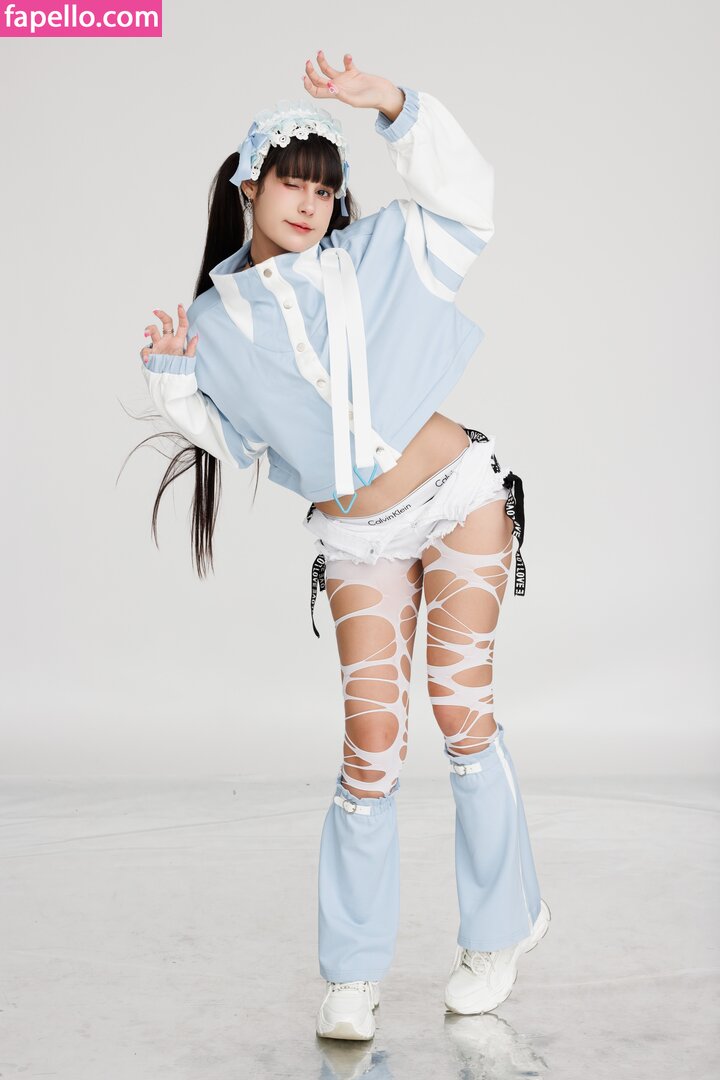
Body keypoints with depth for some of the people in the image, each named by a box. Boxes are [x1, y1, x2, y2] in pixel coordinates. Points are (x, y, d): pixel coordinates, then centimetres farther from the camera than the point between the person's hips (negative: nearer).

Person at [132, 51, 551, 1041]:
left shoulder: (373, 253, 5)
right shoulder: (217, 318, 6)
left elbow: (464, 196, -3)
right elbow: (229, 442, 9)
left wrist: (391, 104, -13)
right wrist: (174, 374, -6)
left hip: (457, 497, 0)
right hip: (356, 543, 1)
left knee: (461, 706, -2)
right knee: (372, 733, -6)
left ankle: (499, 930, 18)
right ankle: (353, 971, 10)